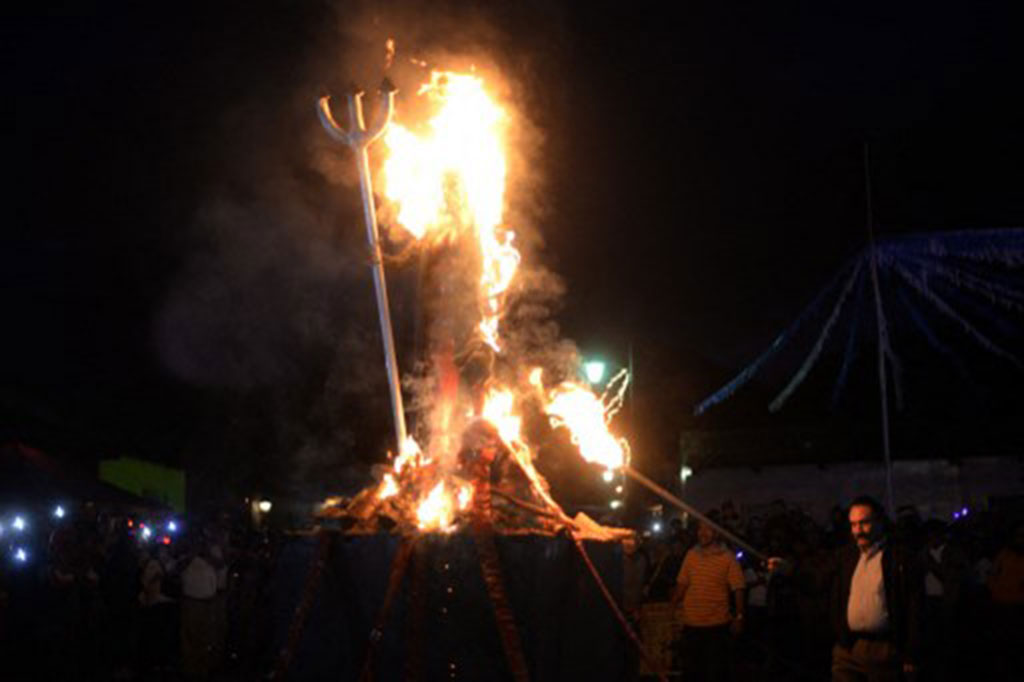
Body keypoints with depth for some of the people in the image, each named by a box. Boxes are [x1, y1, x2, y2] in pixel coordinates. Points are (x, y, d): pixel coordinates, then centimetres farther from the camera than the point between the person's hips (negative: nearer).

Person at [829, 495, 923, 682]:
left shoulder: (902, 559, -3)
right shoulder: (845, 557, 13)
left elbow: (914, 612, -5)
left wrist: (911, 657, -8)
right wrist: (838, 637, 9)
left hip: (884, 651, -4)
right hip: (846, 649, 4)